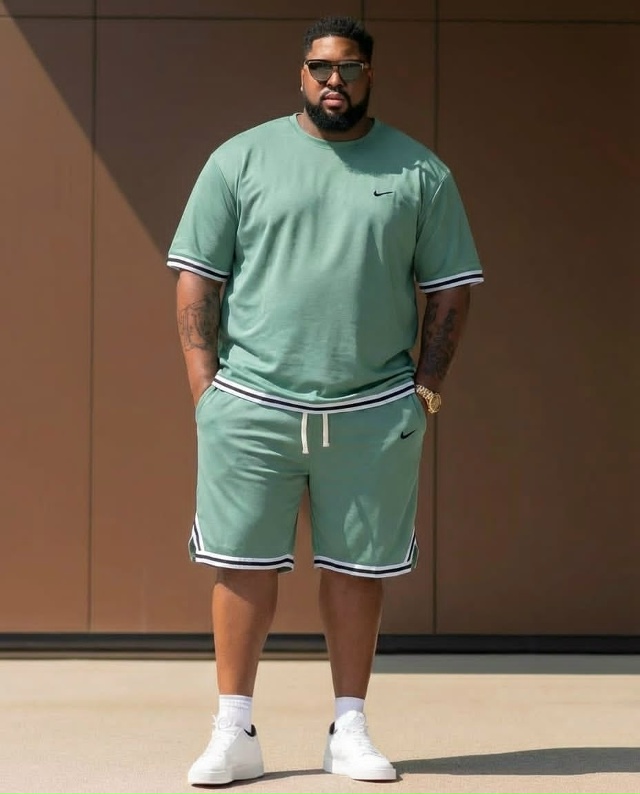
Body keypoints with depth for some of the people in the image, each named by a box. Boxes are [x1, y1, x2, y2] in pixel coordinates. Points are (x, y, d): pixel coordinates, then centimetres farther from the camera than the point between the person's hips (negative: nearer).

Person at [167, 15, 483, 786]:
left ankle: (349, 731, 17)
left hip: (373, 412, 1)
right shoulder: (241, 159, 5)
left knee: (356, 566, 6)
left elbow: (450, 289, 10)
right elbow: (196, 280, 5)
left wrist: (426, 386, 0)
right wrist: (206, 386, -3)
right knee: (243, 564, 0)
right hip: (251, 406, -1)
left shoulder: (420, 173, 8)